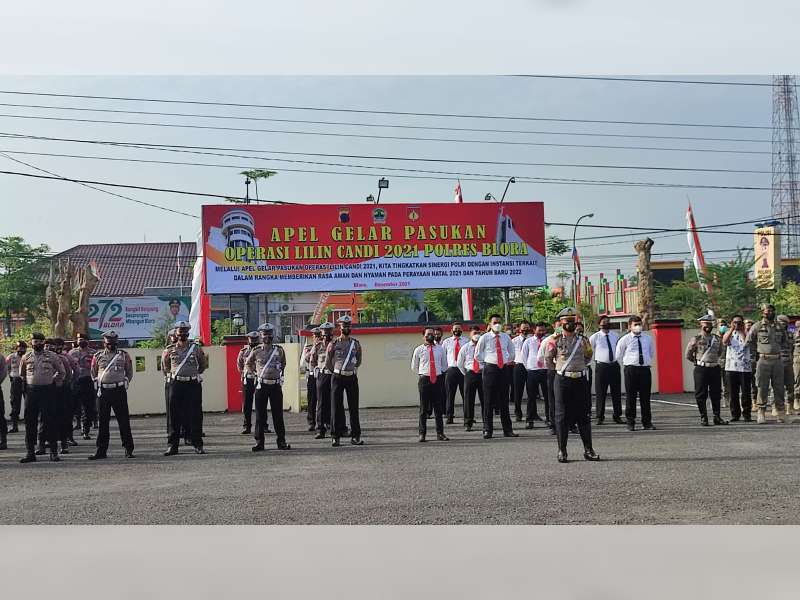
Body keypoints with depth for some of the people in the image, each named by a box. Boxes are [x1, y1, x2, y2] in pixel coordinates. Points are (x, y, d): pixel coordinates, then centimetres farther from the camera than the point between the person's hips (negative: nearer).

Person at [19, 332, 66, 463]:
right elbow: (22, 374, 20)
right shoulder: (26, 358, 8)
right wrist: (26, 386, 11)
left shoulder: (52, 356, 3)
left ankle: (54, 452, 5)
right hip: (31, 392, 2)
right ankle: (30, 453, 8)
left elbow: (62, 373, 11)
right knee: (30, 422, 2)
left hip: (48, 391, -2)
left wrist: (54, 382, 4)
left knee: (50, 421, -1)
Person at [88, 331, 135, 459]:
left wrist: (124, 383, 8)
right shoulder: (98, 356, 6)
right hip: (103, 391, 1)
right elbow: (93, 373, 18)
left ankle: (128, 450, 4)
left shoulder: (124, 355, 5)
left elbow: (129, 372, 15)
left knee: (124, 421, -1)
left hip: (119, 391, -1)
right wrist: (98, 384, 10)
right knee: (102, 422, 4)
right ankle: (101, 451, 10)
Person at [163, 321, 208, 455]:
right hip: (176, 384, 1)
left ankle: (198, 445, 6)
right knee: (175, 415, 1)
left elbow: (203, 365, 17)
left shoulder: (196, 348, 4)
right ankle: (172, 445, 5)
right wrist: (172, 374, 13)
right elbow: (166, 366, 21)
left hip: (193, 384, 0)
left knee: (195, 415, 1)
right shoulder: (171, 350, 5)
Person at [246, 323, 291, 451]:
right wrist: (256, 372, 11)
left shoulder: (279, 350, 3)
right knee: (260, 415, 1)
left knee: (278, 414, 4)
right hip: (261, 385, -1)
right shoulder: (256, 351, 0)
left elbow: (283, 363, 22)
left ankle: (281, 442, 9)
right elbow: (248, 363, 17)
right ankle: (259, 442, 6)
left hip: (276, 385, 1)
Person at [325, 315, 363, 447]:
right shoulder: (333, 344, -1)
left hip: (352, 377, 2)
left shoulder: (356, 343, 5)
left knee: (354, 407, 2)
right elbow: (327, 363, 7)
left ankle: (355, 436, 6)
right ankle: (335, 436, 4)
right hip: (337, 378, -2)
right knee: (336, 407, 0)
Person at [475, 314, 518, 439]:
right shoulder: (484, 338, 0)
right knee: (489, 401, -2)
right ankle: (487, 430, 3)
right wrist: (486, 362, 4)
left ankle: (508, 430, 10)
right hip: (490, 369, -3)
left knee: (504, 400, 7)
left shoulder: (506, 337, 8)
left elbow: (511, 351, 24)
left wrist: (509, 361, 14)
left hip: (505, 368, 3)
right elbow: (478, 354, 10)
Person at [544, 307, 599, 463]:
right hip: (562, 380, -2)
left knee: (583, 415, 5)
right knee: (562, 415, 0)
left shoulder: (582, 340, 8)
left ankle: (588, 450, 10)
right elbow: (547, 359, 7)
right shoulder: (555, 340, 0)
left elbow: (587, 358, 22)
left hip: (580, 379, 2)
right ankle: (562, 451, 5)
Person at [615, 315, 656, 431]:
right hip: (630, 369, -3)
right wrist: (628, 362, 10)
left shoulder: (647, 338, 13)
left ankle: (647, 422, 11)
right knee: (630, 397, -1)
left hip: (645, 369, 3)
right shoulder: (625, 339, 2)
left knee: (645, 397, 5)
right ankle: (630, 423, 5)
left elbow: (651, 353, 28)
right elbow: (618, 356, 10)